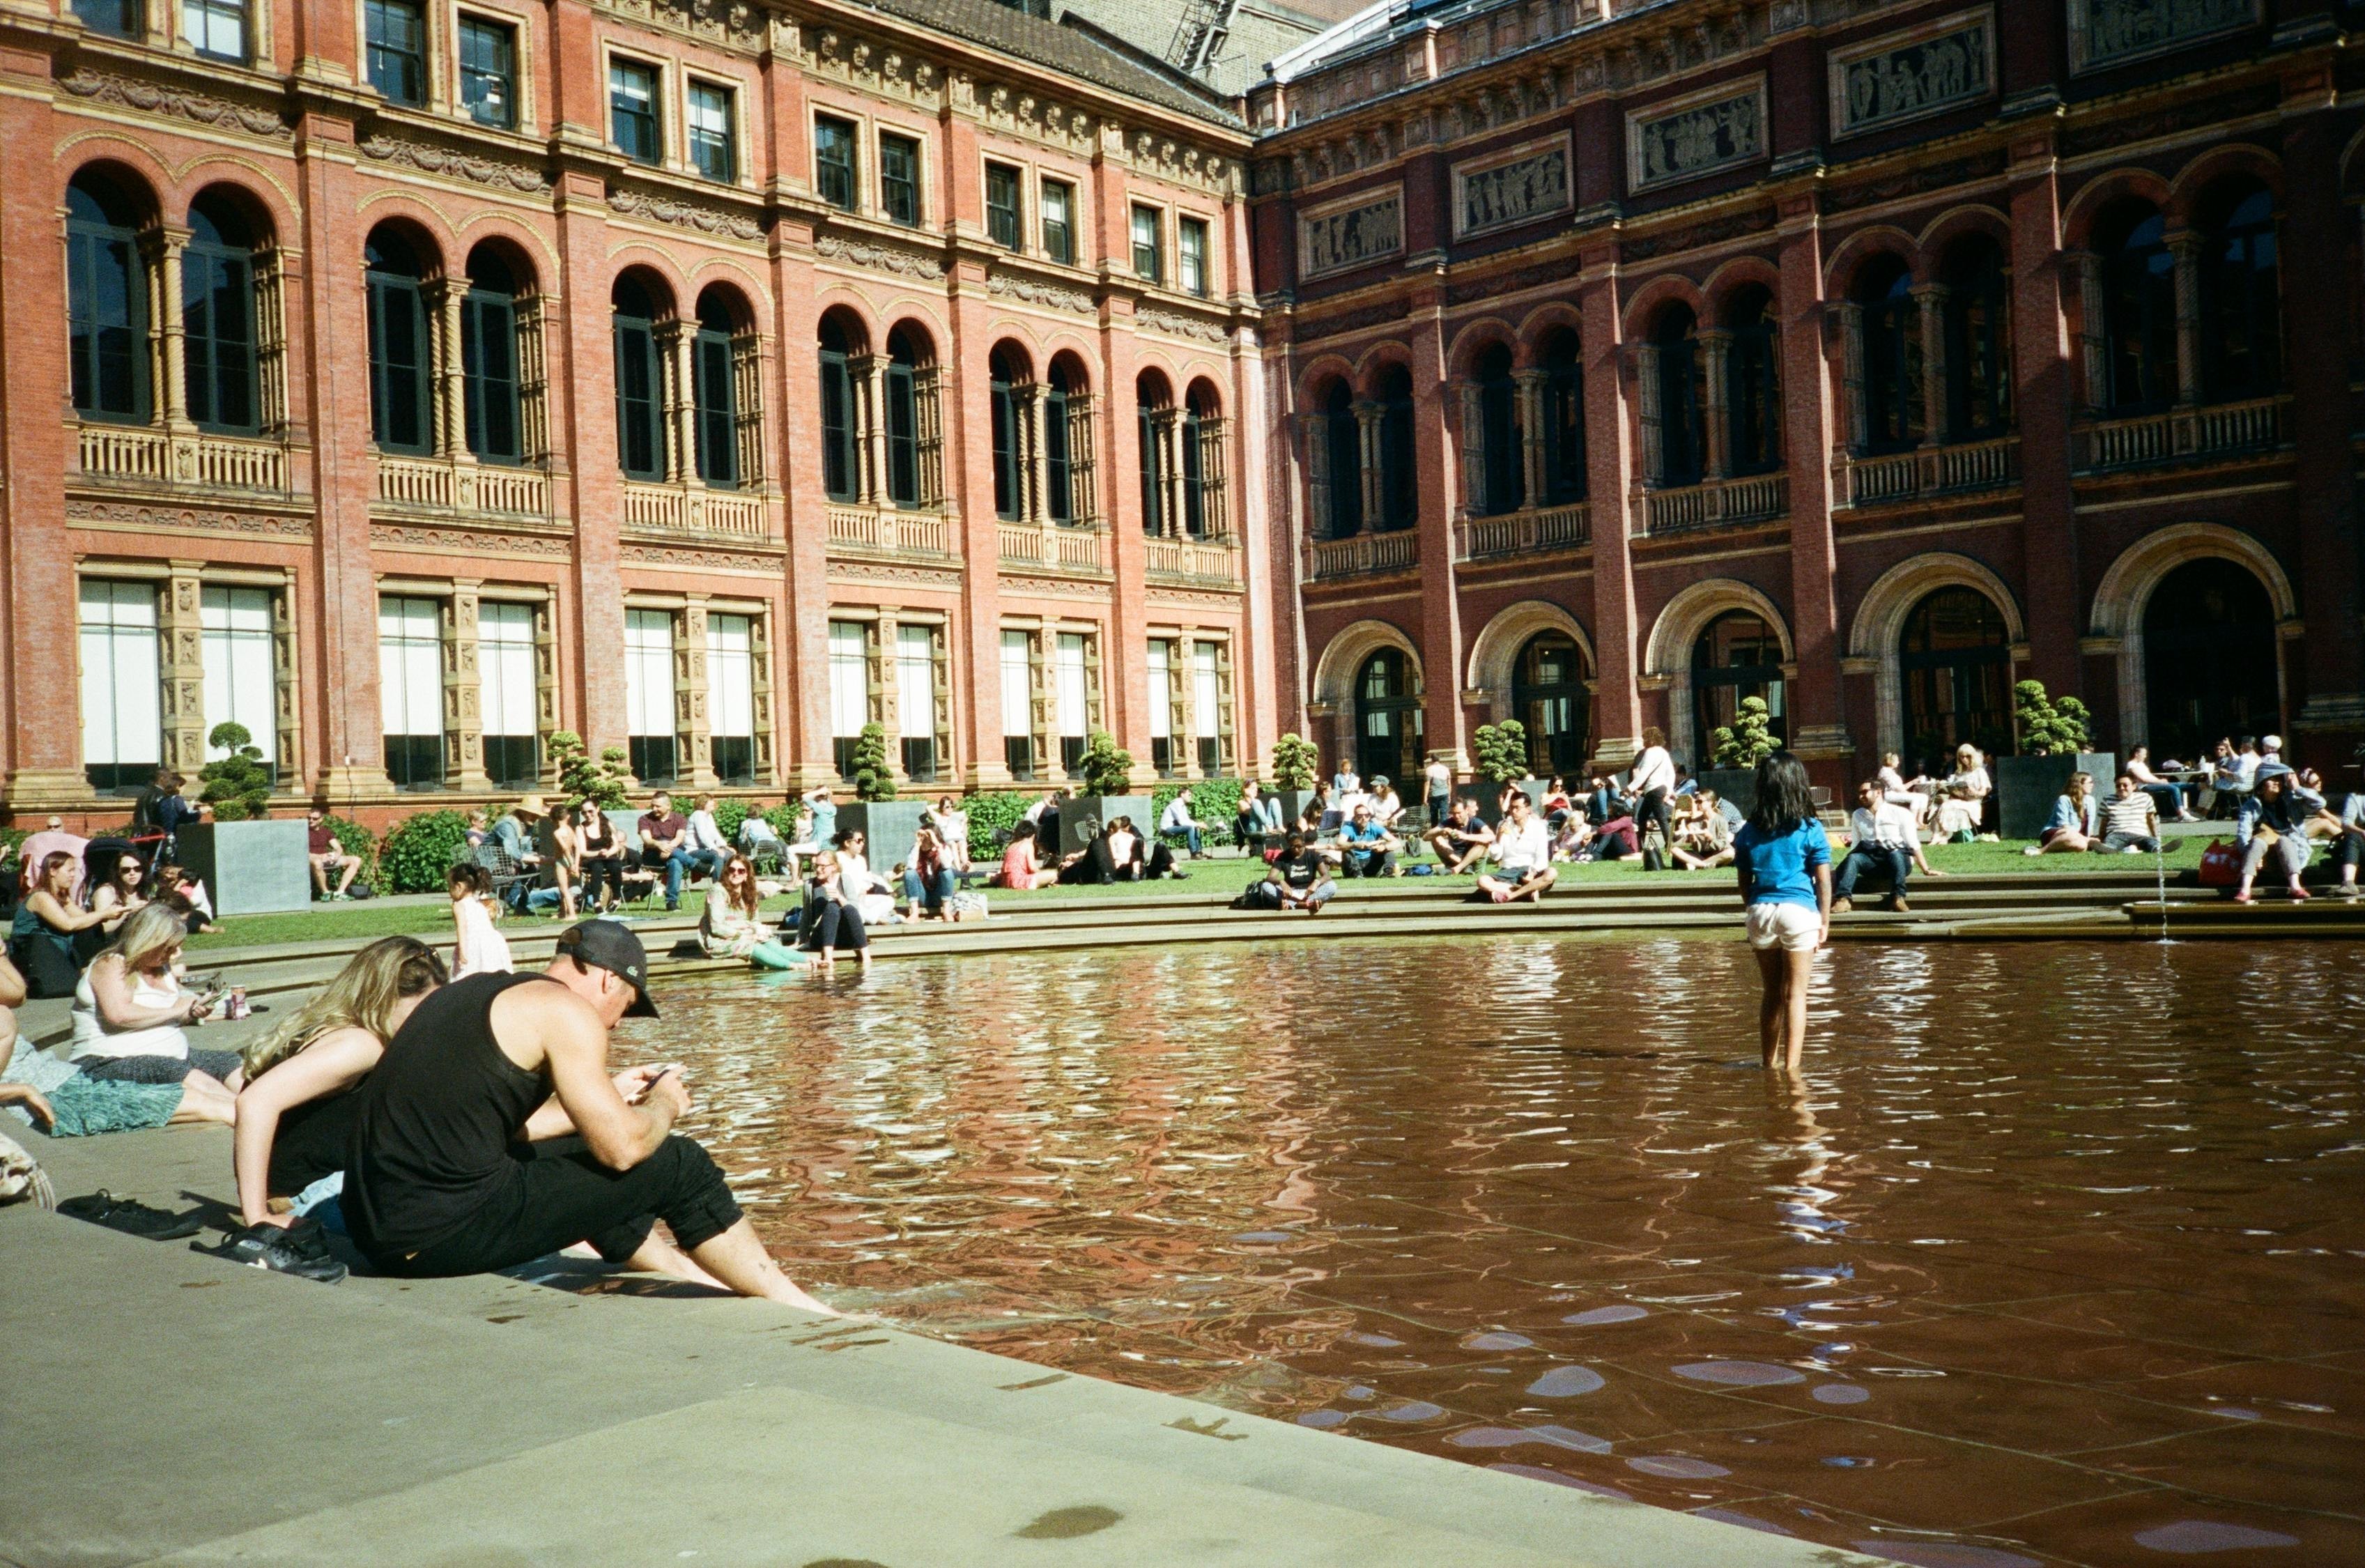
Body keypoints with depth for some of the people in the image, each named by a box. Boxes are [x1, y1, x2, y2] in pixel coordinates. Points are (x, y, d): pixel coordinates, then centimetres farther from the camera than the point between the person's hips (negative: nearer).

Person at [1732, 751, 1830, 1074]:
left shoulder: (1749, 831, 4)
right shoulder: (1810, 830, -4)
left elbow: (1744, 883, 9)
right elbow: (1823, 881, -2)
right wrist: (1825, 920, 5)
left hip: (1760, 912, 3)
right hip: (1799, 912, -3)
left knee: (1771, 993, 15)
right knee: (1796, 994, 1)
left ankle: (1771, 1061, 21)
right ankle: (1791, 1065, -3)